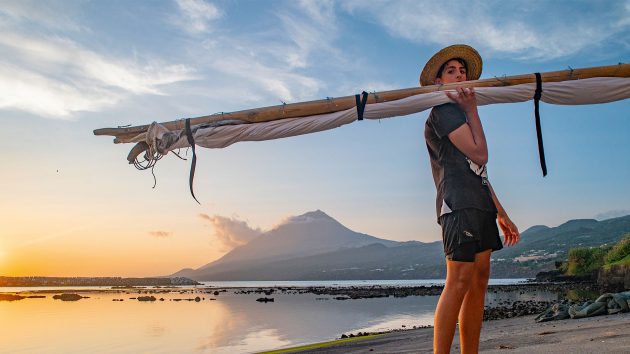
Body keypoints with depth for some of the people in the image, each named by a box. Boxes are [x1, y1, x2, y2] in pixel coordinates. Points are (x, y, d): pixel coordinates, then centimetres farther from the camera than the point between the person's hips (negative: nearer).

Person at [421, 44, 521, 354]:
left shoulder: (460, 114, 28)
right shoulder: (443, 111, -1)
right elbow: (480, 154, -10)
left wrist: (501, 214, 22)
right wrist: (472, 110, -2)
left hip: (479, 205, 10)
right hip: (459, 204, -9)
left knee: (479, 281, 4)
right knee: (459, 281, -17)